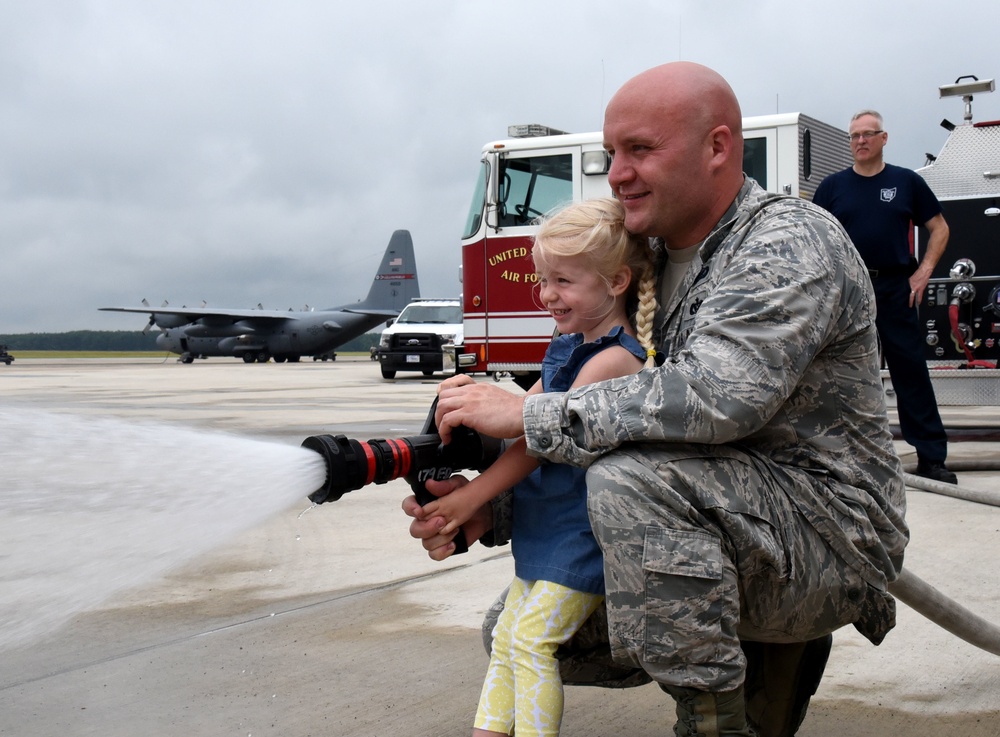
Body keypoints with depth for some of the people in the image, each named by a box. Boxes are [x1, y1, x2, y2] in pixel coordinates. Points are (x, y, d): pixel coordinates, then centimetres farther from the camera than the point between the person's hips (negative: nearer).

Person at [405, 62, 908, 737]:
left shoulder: (792, 244, -16)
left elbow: (715, 396, -34)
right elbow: (600, 427, 11)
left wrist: (527, 414, -28)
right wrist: (488, 513, -4)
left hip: (828, 537, -9)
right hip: (737, 522, 9)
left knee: (633, 479, -35)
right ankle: (772, 644, 18)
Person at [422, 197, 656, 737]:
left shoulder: (614, 359, -21)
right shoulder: (567, 347, 10)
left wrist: (474, 496, -19)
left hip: (584, 530, -10)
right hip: (544, 525, 10)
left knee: (532, 637, -12)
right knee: (506, 636, 13)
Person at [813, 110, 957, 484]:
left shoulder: (907, 182, 7)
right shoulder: (833, 186, 7)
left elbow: (939, 228, 11)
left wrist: (924, 271, -1)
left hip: (895, 289, 0)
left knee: (912, 371, -1)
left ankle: (932, 457, 2)